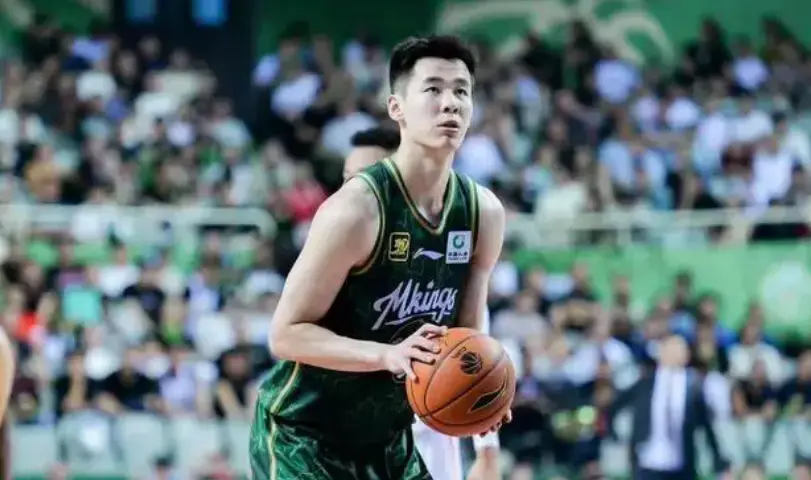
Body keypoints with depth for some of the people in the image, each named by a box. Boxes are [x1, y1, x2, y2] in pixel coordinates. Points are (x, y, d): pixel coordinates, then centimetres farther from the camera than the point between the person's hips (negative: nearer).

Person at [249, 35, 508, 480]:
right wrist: (389, 355, -33)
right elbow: (286, 334, -20)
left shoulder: (483, 213, -2)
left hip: (388, 438, 7)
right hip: (302, 435, -7)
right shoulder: (356, 210, -23)